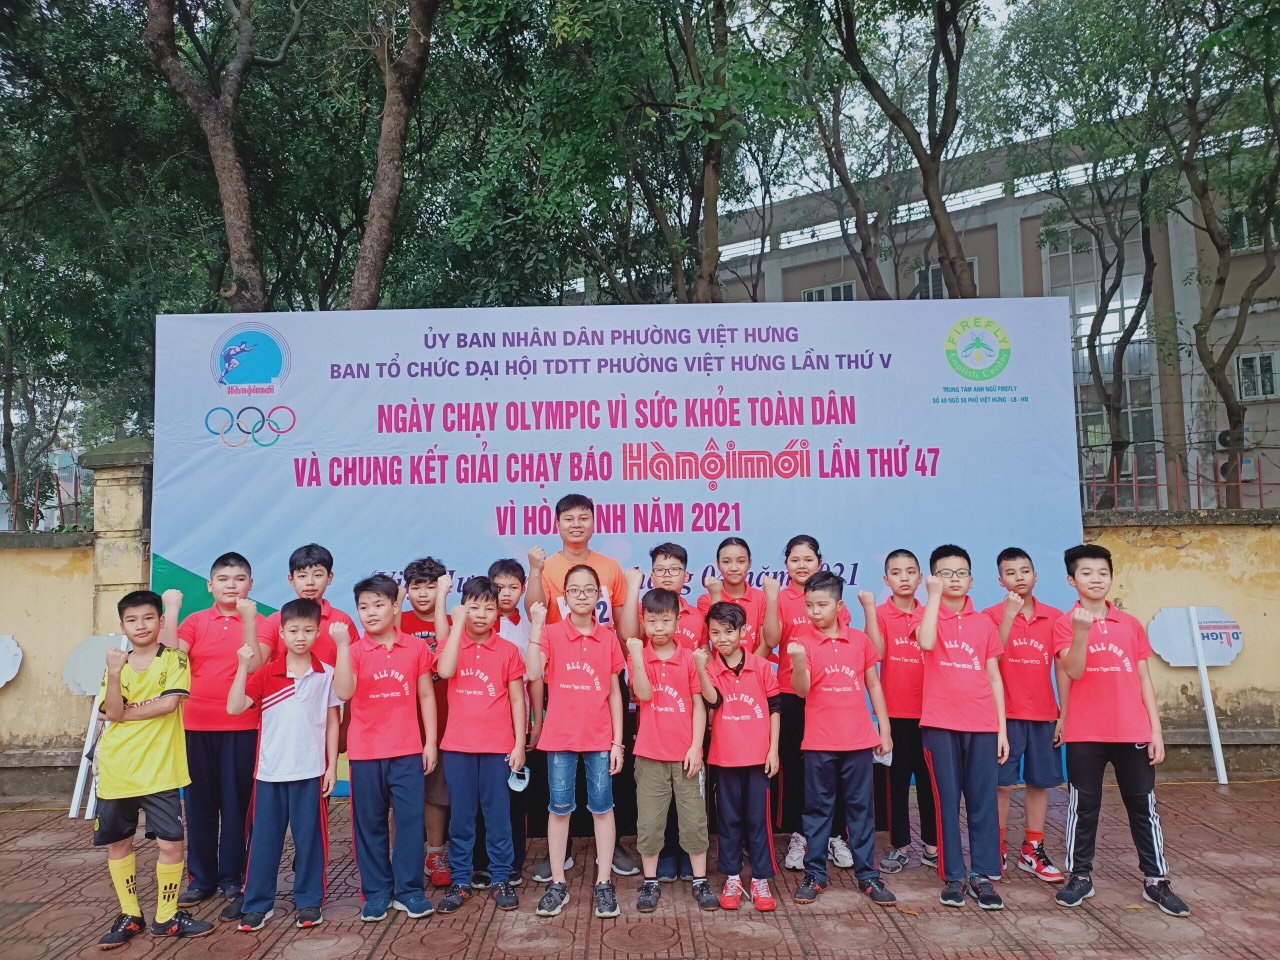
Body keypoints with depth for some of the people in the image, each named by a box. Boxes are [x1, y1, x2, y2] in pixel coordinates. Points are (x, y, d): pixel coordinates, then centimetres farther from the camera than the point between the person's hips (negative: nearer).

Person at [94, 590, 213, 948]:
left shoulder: (174, 659, -2)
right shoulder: (116, 665, 6)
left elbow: (169, 703, -15)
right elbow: (113, 713, -7)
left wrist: (124, 712, -8)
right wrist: (114, 674, -20)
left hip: (160, 770, -3)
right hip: (117, 770, 3)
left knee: (170, 843, -4)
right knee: (118, 842, 12)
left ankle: (166, 917, 13)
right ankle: (129, 915, 27)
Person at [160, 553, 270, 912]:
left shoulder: (259, 623, 1)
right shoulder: (195, 621, 7)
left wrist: (248, 619, -23)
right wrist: (171, 611, -14)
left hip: (241, 726, -2)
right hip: (197, 725, 2)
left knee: (236, 803, 3)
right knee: (198, 802, 9)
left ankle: (232, 880, 15)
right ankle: (201, 878, 22)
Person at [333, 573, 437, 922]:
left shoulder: (416, 647, 0)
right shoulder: (354, 651, -2)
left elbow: (426, 695, 5)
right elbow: (343, 692, -18)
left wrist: (430, 742, 2)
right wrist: (342, 645, -25)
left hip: (408, 751, 0)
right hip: (365, 753, 0)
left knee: (410, 819, 3)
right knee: (369, 822, 8)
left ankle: (409, 889, 15)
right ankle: (376, 892, 20)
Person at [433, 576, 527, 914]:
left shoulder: (507, 650, 1)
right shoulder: (452, 643, 2)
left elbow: (517, 699, 3)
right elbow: (445, 670, -21)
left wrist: (519, 744, -2)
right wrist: (458, 623, -18)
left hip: (497, 746, -1)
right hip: (458, 746, 1)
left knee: (498, 816, 7)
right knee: (460, 817, 9)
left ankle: (501, 879, 19)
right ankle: (459, 881, 21)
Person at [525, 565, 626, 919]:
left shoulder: (608, 638, 2)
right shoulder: (551, 634, -3)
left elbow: (615, 693, 4)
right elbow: (533, 673, -21)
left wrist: (617, 742, 1)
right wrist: (536, 626, -25)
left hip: (600, 738, 1)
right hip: (560, 737, -1)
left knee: (602, 807, 5)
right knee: (559, 808, 7)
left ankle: (604, 882, 17)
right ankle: (557, 883, 18)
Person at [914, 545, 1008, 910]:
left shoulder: (984, 623, 10)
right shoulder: (926, 613, 2)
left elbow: (994, 678, 11)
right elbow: (926, 643, -22)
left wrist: (1002, 728, 6)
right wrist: (935, 594, -19)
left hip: (982, 725, 3)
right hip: (940, 724, -2)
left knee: (983, 801, 4)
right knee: (947, 801, 2)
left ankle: (983, 876, 14)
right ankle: (954, 877, 12)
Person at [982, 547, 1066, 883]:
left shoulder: (1054, 617, 4)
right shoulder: (992, 615, -4)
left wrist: (1064, 715, 3)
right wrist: (1009, 615, -24)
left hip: (1043, 714, 3)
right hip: (1006, 713, -3)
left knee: (1039, 782, 10)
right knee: (1002, 784, 0)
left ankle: (1032, 851, 22)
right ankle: (997, 851, 12)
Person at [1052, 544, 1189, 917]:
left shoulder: (1131, 624, 6)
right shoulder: (1066, 624, -3)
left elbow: (1144, 679, 8)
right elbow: (1073, 672, -16)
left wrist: (1156, 729, 3)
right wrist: (1081, 632, -32)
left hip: (1133, 732, 3)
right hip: (1084, 734, -2)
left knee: (1143, 805, 8)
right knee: (1084, 805, 6)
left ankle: (1156, 880, 19)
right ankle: (1080, 875, 17)